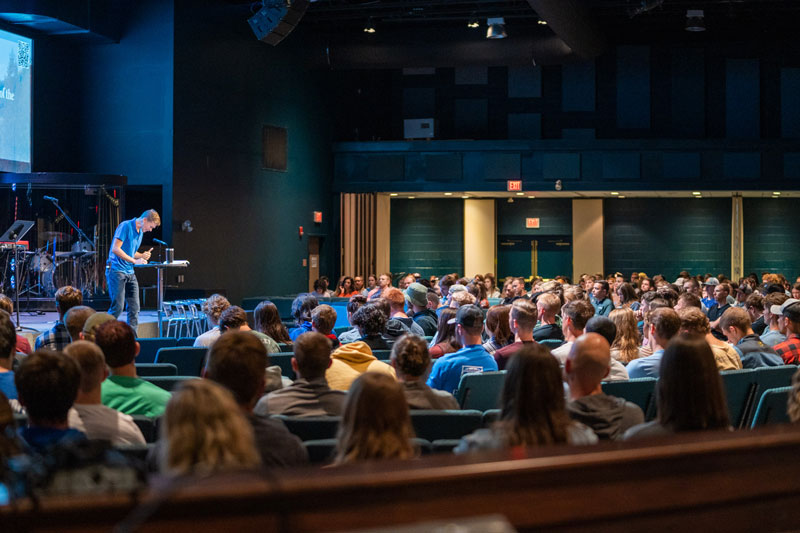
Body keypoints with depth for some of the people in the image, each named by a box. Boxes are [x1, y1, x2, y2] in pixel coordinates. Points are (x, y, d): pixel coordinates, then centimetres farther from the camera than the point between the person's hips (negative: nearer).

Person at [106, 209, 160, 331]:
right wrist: (134, 260, -18)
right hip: (116, 270, -8)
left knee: (134, 307, 4)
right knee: (118, 307, -10)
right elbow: (115, 249, -17)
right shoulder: (125, 226, -10)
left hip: (130, 273, 8)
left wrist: (142, 255, 5)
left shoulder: (140, 232, 16)